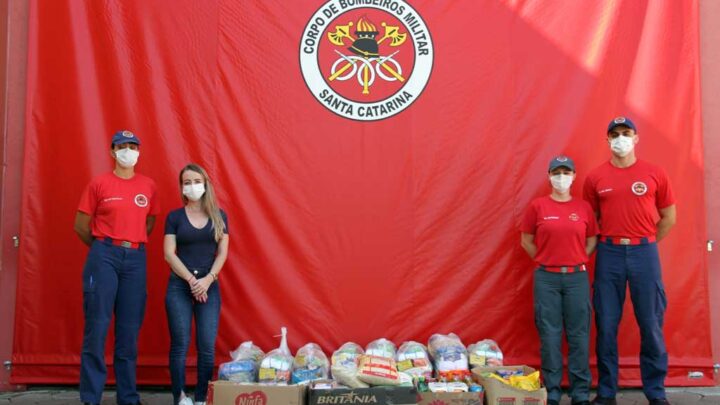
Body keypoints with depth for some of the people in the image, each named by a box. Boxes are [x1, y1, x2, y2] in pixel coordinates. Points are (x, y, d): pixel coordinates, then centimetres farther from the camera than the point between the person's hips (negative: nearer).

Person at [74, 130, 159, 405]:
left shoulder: (148, 186, 10)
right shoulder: (99, 184, 1)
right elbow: (81, 226, 4)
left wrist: (133, 243, 13)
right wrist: (105, 247, 10)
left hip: (136, 259, 3)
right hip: (104, 256, -3)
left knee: (130, 330, 5)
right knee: (97, 326, -4)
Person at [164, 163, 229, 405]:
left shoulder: (219, 216, 7)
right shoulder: (174, 217, 3)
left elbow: (223, 252, 3)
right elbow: (169, 254, -3)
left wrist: (207, 279, -11)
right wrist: (191, 280, -12)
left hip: (209, 286, 1)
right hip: (179, 286, -1)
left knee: (207, 346, -2)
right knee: (180, 344, -2)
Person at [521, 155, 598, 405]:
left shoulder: (583, 208, 5)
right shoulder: (537, 206, 0)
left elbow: (592, 240, 13)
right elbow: (526, 240, 7)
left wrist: (577, 259, 2)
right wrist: (545, 260, 3)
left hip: (577, 277, 1)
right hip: (547, 278, -1)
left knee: (579, 335, 4)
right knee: (549, 336, 3)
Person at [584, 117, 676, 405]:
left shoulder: (655, 174, 3)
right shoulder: (595, 178, 4)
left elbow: (668, 217, 9)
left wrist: (644, 244, 7)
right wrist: (609, 242, 3)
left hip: (644, 253, 0)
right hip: (609, 254, 1)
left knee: (651, 324, 4)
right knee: (606, 326, 4)